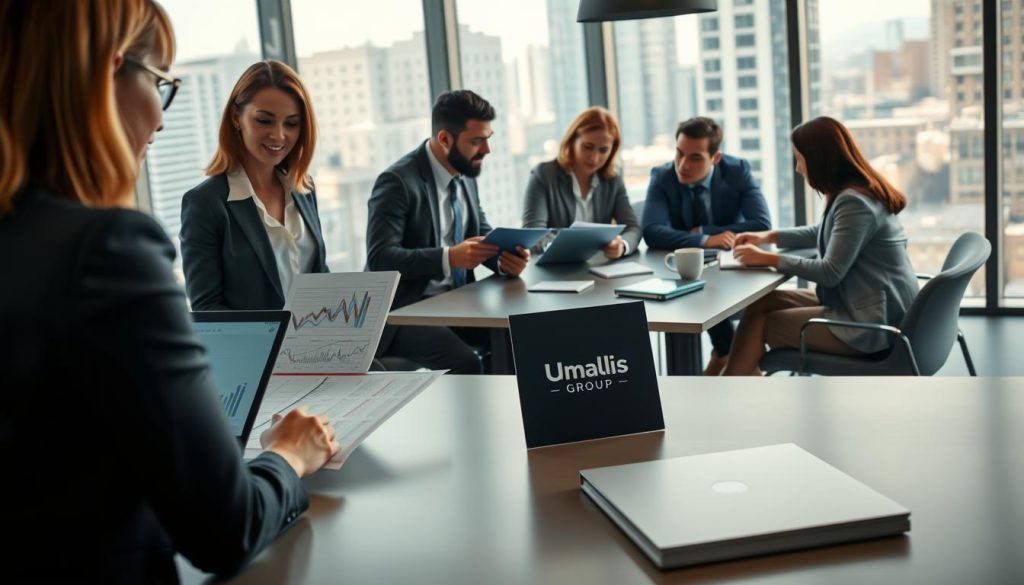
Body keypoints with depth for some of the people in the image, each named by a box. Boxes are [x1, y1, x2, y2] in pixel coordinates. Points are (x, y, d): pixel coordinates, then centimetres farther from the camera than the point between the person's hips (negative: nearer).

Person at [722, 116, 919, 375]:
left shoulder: (854, 203, -21)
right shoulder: (858, 192, 10)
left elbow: (830, 273, -21)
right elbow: (823, 233, 28)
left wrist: (768, 259, -12)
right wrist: (767, 236, 18)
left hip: (872, 324, -10)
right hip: (873, 308, 10)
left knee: (761, 322, -3)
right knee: (763, 302, 5)